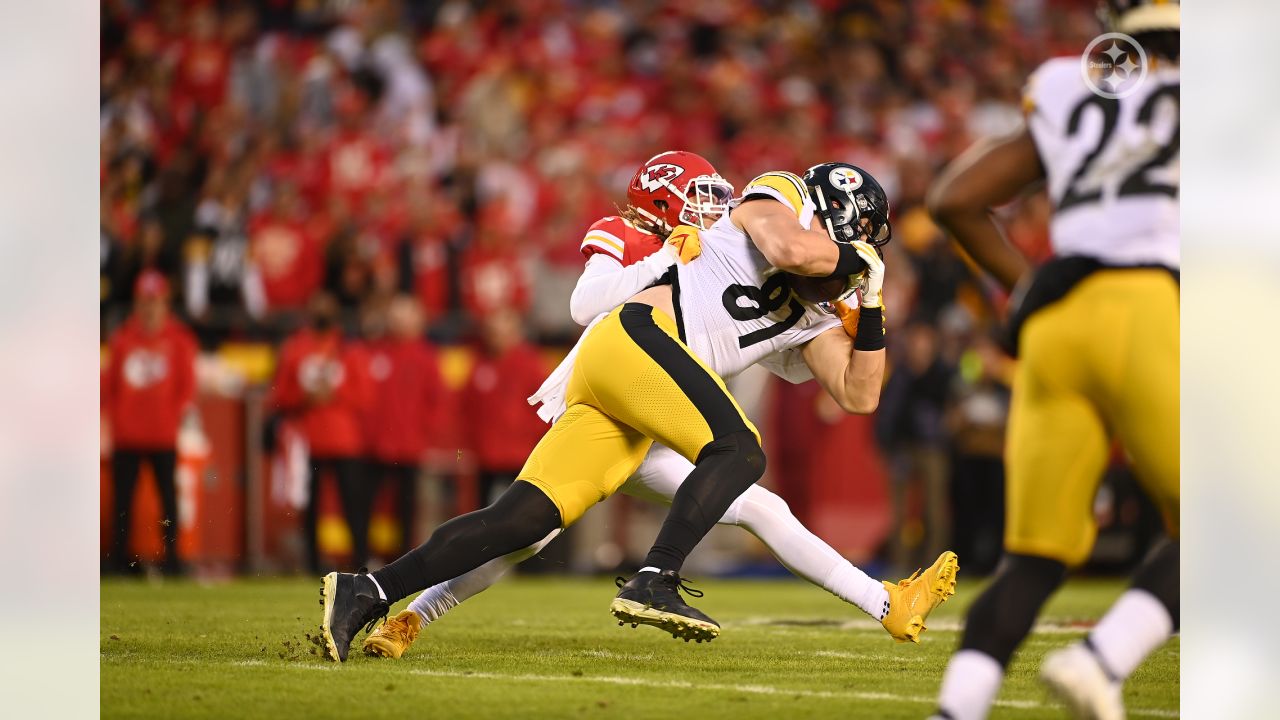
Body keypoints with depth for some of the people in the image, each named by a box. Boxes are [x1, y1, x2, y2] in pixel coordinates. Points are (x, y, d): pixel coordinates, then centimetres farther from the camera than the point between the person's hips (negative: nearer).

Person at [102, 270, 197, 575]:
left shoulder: (178, 340, 2)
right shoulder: (123, 338, 8)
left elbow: (188, 386, 1)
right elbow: (109, 384, 9)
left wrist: (175, 415, -9)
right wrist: (113, 417, -1)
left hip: (163, 436, -2)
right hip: (126, 435, 2)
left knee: (168, 495, 0)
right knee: (122, 496, 2)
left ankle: (171, 557, 5)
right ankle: (119, 555, 8)